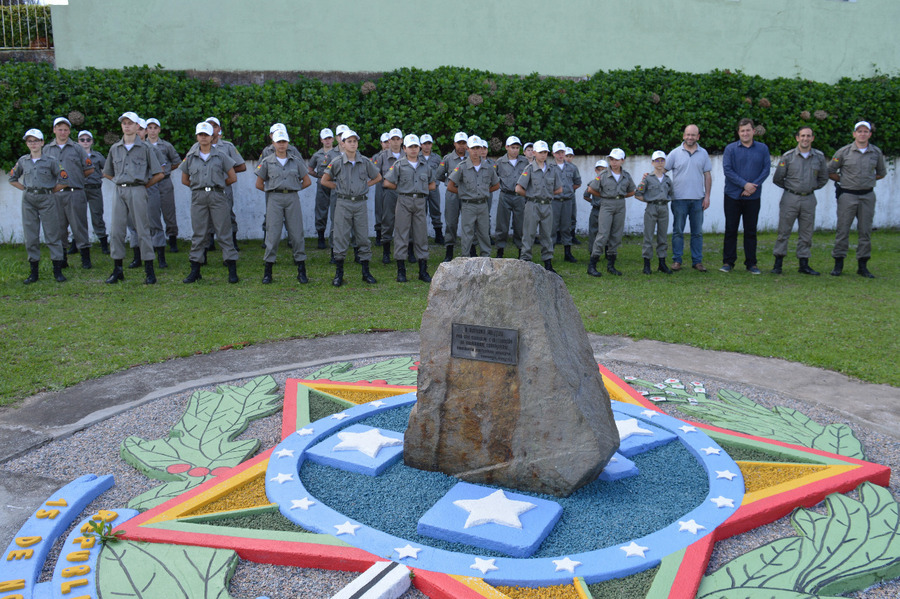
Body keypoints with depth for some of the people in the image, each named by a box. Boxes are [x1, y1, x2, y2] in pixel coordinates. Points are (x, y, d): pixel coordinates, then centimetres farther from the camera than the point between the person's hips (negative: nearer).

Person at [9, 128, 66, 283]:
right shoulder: (23, 161, 9)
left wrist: (51, 190, 3)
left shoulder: (50, 161, 0)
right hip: (28, 201, 3)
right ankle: (34, 272, 10)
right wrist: (26, 189, 10)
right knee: (30, 237, 4)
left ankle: (57, 270, 2)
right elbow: (12, 178, 21)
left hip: (46, 200, -3)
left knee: (52, 235, -3)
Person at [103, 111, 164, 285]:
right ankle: (117, 270, 10)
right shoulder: (115, 148, 15)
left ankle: (149, 271, 0)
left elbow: (159, 174, 2)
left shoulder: (145, 148, 4)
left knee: (142, 230, -4)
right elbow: (107, 173, 25)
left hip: (137, 191, -4)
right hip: (119, 191, 4)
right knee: (116, 230, 2)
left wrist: (143, 185, 3)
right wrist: (119, 182, 13)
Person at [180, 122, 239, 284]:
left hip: (217, 197, -2)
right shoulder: (191, 156, 10)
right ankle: (195, 271, 10)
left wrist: (217, 185, 12)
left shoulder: (221, 155, 4)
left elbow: (233, 178, 6)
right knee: (198, 234, 5)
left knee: (224, 232, -2)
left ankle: (232, 271, 0)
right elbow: (185, 179, 18)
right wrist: (199, 186, 12)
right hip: (198, 198, 2)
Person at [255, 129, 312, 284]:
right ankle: (267, 272, 2)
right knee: (273, 234, -4)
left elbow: (307, 181, 15)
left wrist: (292, 189, 12)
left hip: (292, 199, 1)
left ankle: (301, 271, 6)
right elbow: (259, 184, 12)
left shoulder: (296, 161, 10)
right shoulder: (267, 162, 8)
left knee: (296, 233, 0)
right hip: (274, 200, -1)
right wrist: (273, 190, 9)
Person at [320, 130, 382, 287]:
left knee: (363, 238, 5)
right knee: (341, 238, -1)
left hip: (360, 204, 2)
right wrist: (340, 187, 2)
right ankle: (339, 274, 7)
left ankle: (366, 272, 15)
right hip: (343, 204, -2)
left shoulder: (365, 162, 5)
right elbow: (325, 180, 7)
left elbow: (378, 177, 18)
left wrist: (365, 185, 8)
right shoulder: (337, 162, -1)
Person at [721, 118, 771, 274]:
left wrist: (754, 185, -13)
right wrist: (744, 184, -15)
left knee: (751, 231, 6)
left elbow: (766, 169, 1)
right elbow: (727, 169, -8)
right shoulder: (730, 148, 0)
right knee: (731, 229, 3)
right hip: (733, 196, -1)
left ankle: (751, 263, 13)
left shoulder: (763, 148, 6)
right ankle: (728, 262, 11)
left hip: (753, 197, 1)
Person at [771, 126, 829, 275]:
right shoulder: (788, 156, -3)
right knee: (783, 231, -2)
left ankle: (804, 264, 14)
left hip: (809, 199, 3)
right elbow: (777, 178, 3)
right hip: (790, 198, -2)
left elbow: (824, 178, 18)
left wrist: (812, 187, 13)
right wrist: (789, 187, 10)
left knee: (806, 233, 6)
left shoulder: (819, 157, 5)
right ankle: (778, 263, 4)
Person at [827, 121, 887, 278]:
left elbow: (882, 173, 20)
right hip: (848, 195, -2)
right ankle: (838, 264, 6)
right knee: (842, 230, -2)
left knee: (865, 231, 4)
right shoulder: (844, 152, -2)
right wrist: (843, 180, 2)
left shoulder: (876, 152, 7)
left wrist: (869, 180, 9)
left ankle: (862, 265, 11)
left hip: (868, 196, 3)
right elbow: (830, 171, 6)